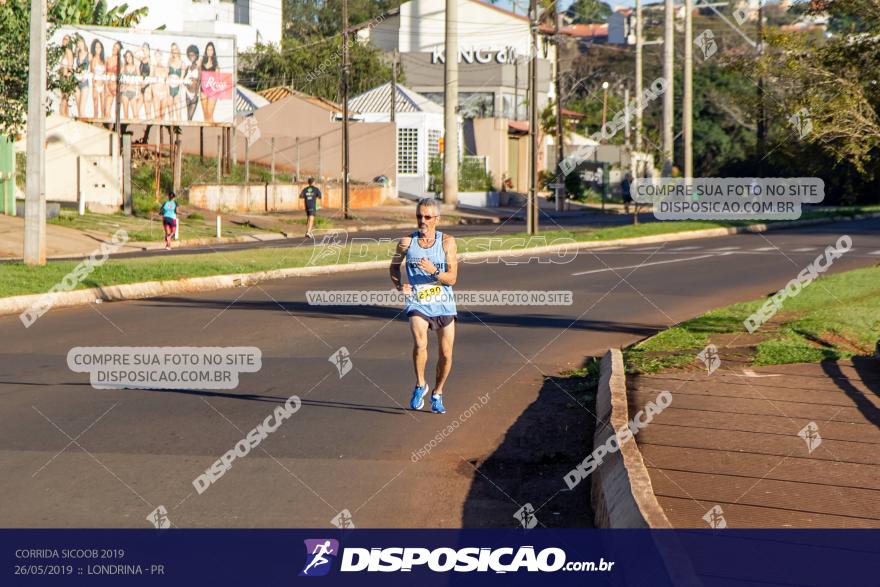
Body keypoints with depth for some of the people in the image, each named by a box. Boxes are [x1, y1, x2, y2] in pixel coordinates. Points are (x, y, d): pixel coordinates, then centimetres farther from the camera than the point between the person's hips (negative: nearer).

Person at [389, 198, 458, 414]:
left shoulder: (447, 242, -5)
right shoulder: (407, 242, -2)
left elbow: (452, 277, -9)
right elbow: (394, 266, 16)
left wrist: (434, 272, -27)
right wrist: (398, 285, -1)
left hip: (444, 305, 1)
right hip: (417, 304, -1)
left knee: (446, 354, 5)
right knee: (420, 344, -25)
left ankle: (437, 393, 28)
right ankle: (420, 385, -2)